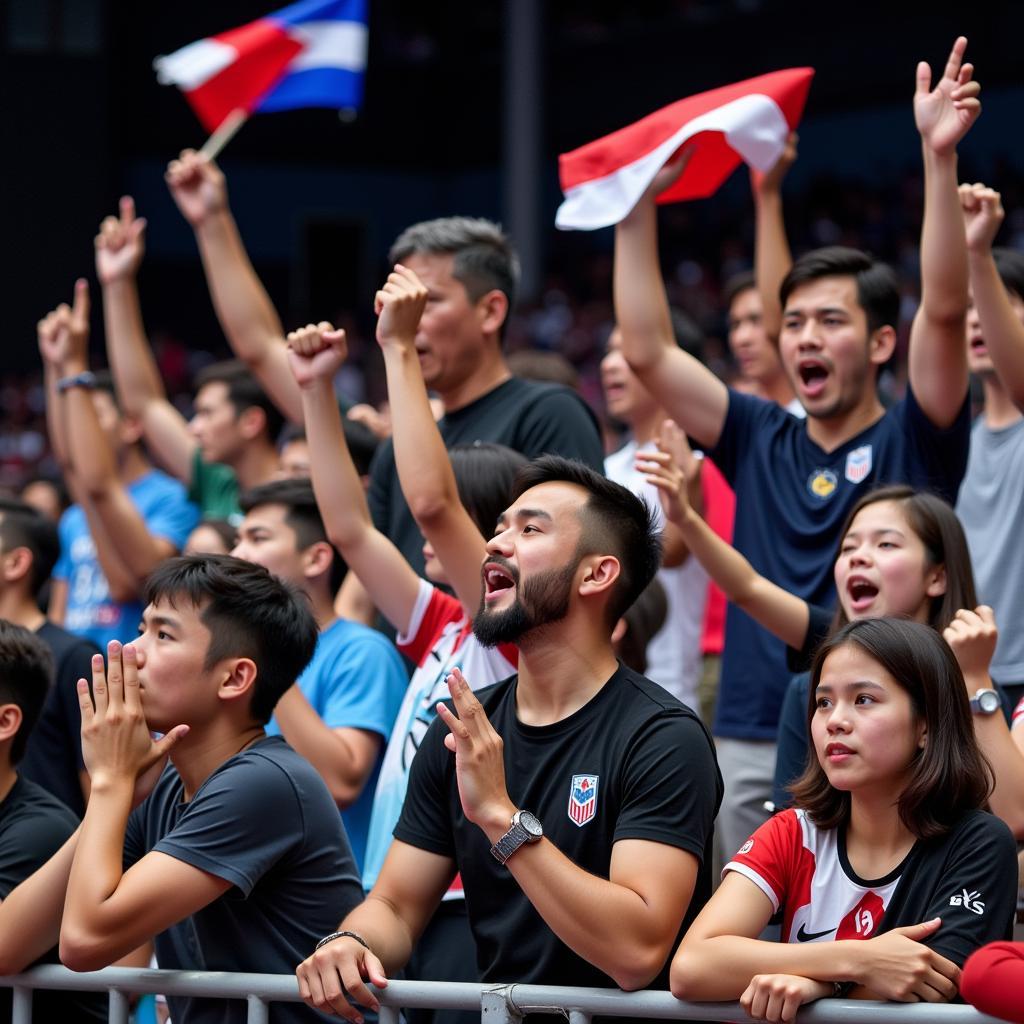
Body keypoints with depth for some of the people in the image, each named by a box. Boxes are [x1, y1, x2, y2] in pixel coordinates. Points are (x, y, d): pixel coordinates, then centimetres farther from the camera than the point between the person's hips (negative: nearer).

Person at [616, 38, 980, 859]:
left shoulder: (912, 441, 2)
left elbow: (944, 311, -12)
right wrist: (639, 207, 6)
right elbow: (647, 352, 9)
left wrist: (940, 157, -21)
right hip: (751, 742, 4)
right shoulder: (762, 442, 13)